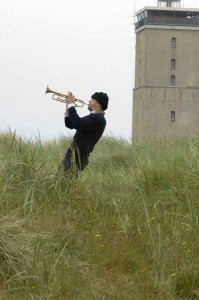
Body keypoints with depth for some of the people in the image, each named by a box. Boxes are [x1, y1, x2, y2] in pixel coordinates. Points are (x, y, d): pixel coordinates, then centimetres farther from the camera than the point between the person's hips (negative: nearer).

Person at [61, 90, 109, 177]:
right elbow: (70, 125, 23)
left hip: (78, 156, -10)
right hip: (73, 153, 10)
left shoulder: (98, 119, -14)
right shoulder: (92, 117, 20)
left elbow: (78, 123, -28)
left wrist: (71, 105, -17)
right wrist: (68, 108, 10)